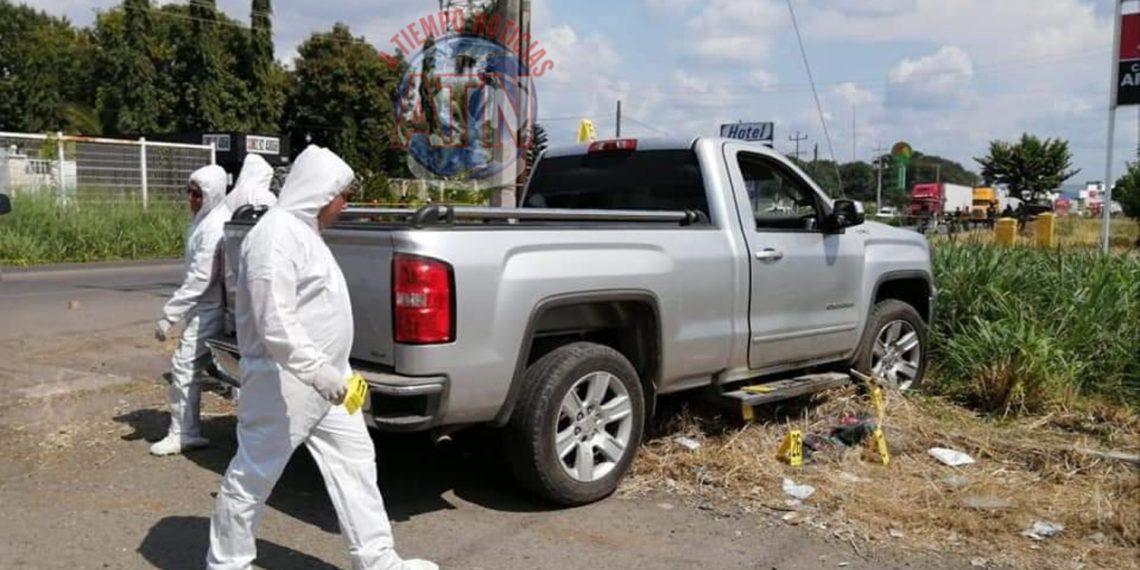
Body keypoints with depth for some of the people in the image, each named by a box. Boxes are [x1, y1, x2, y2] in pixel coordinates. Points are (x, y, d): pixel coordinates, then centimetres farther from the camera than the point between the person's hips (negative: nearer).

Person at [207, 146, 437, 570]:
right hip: (284, 384, -10)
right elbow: (275, 321, -28)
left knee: (355, 462, 11)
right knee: (253, 477, 6)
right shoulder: (277, 234, -19)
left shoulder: (305, 229, 14)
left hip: (323, 380, 10)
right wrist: (319, 371, -30)